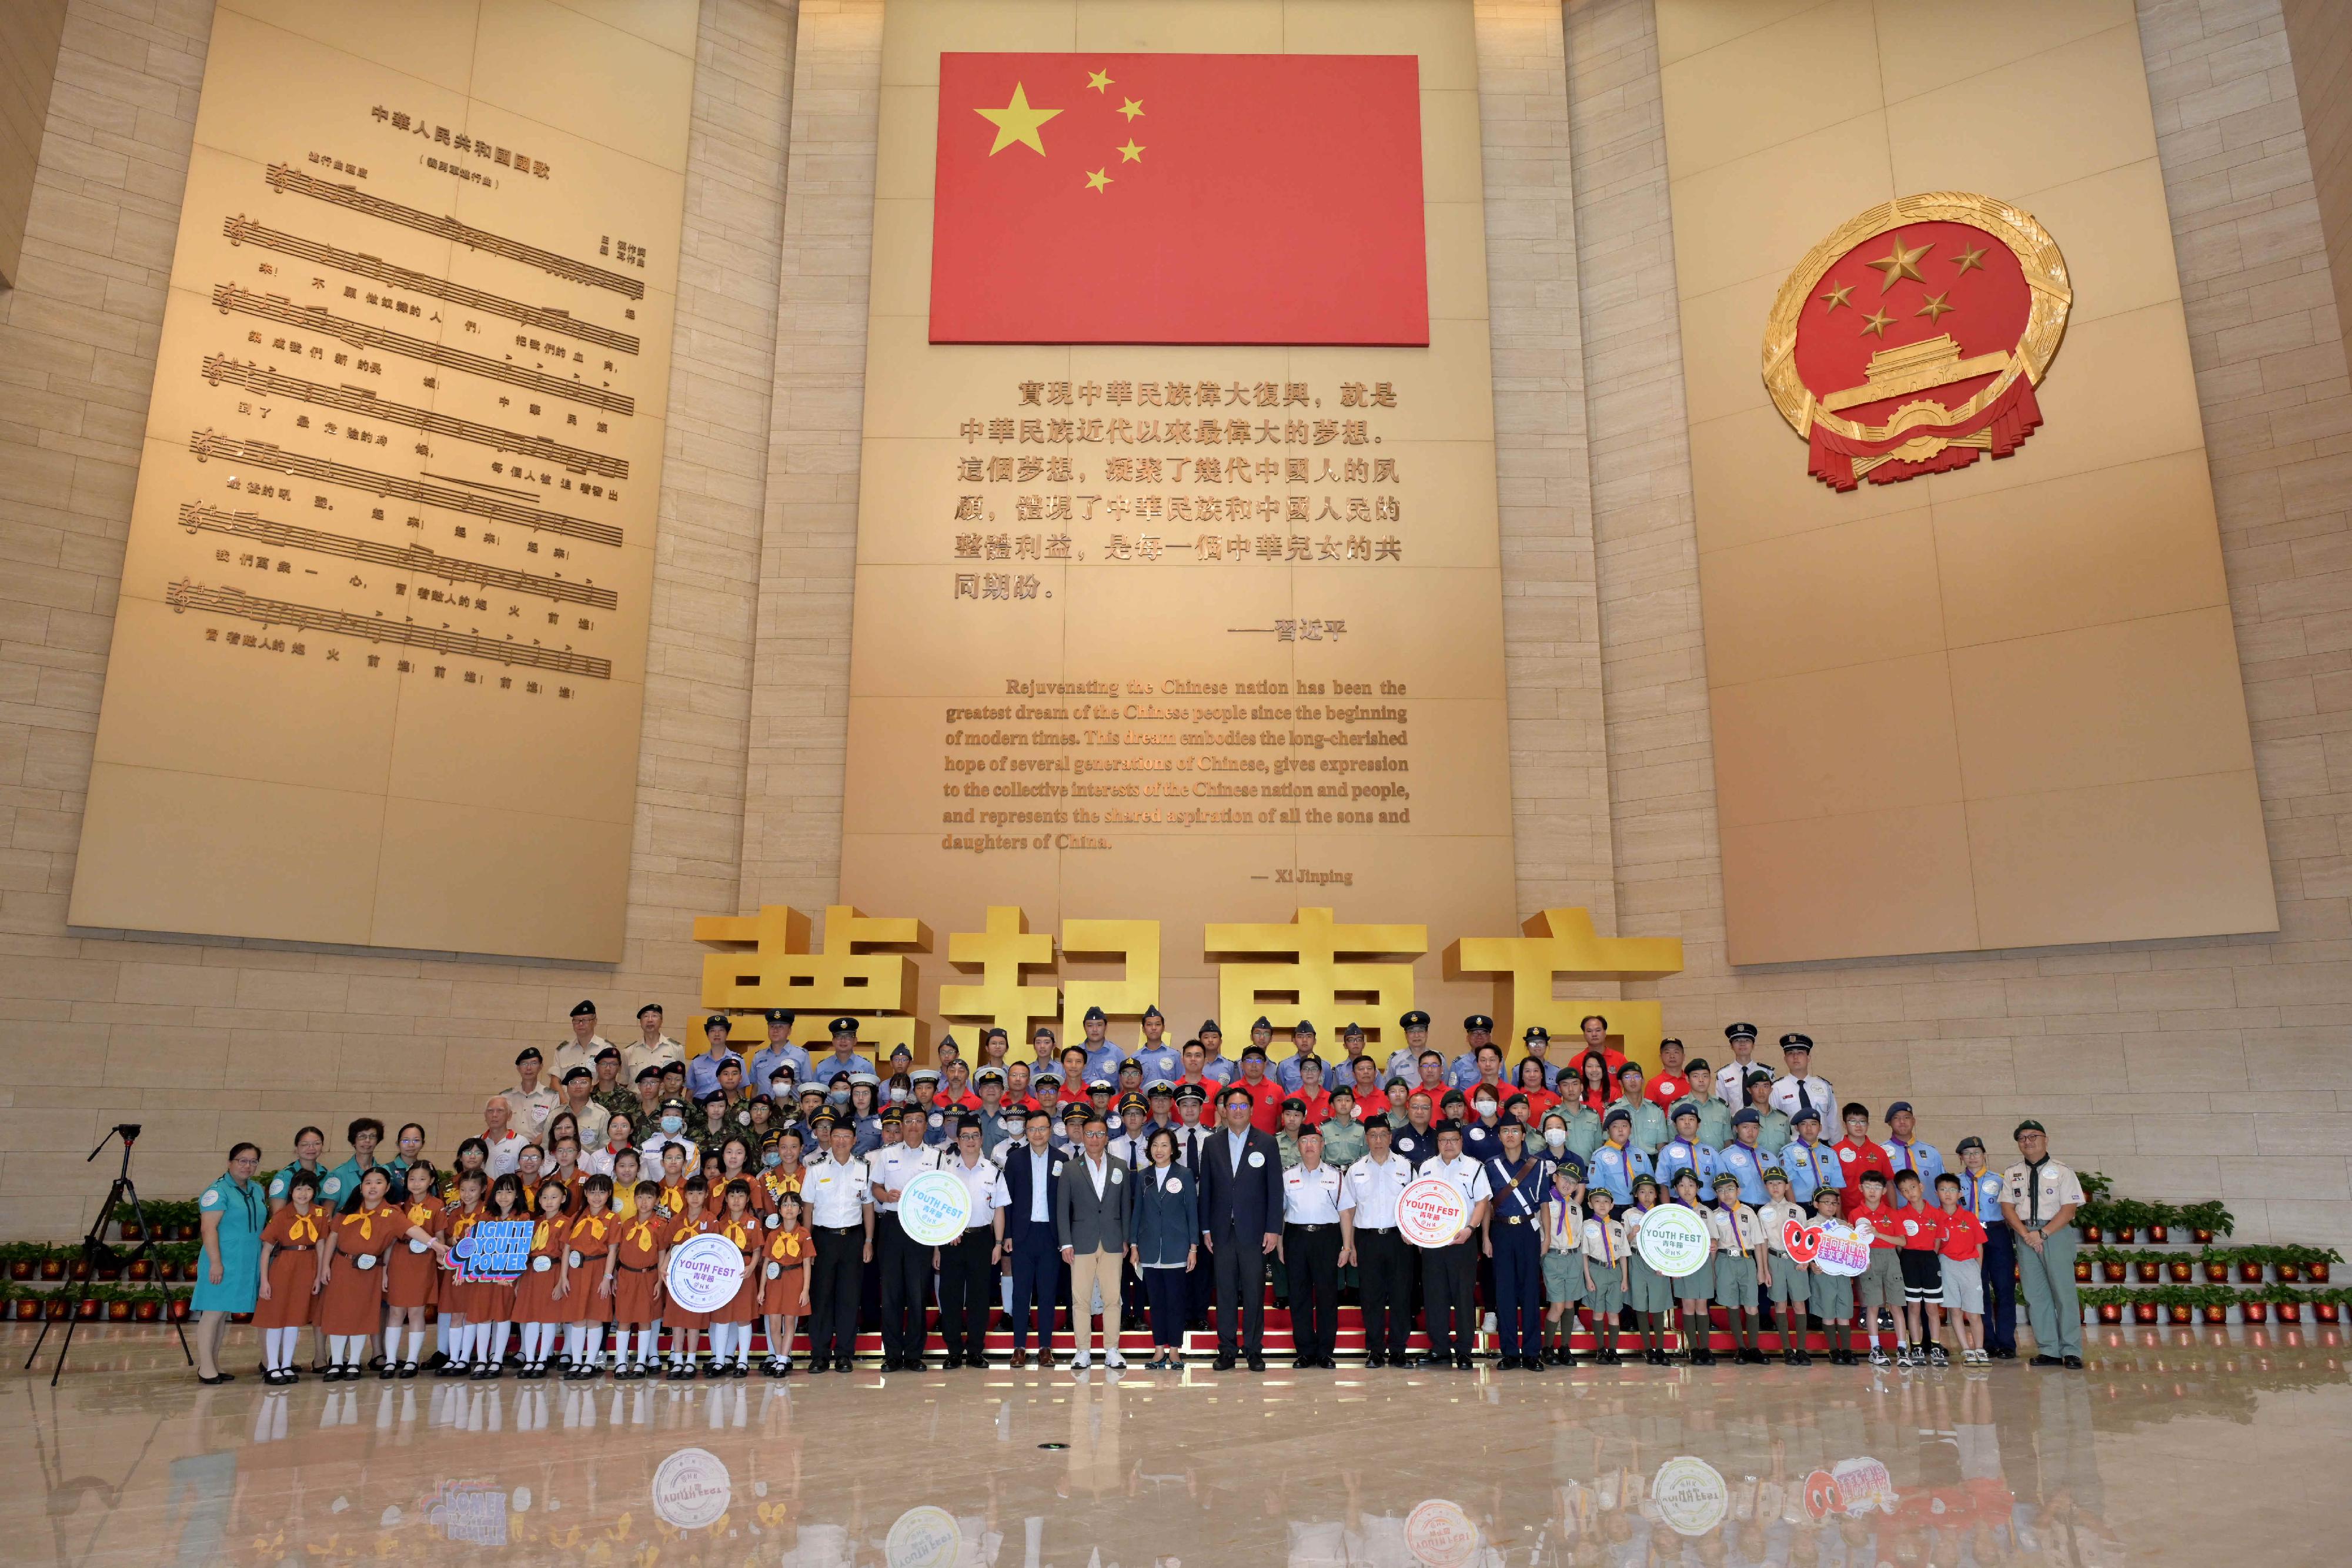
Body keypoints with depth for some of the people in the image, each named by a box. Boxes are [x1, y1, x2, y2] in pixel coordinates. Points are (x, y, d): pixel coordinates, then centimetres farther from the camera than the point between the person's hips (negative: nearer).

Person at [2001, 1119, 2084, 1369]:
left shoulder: (2062, 1172, 2)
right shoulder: (2011, 1174, 12)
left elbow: (2069, 1209, -6)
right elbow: (2007, 1208, 6)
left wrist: (2042, 1233, -14)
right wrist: (2026, 1234, -9)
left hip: (2056, 1233, -3)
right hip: (2024, 1234, 3)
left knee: (2063, 1290, -5)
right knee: (2035, 1294, 3)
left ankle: (2071, 1352, 0)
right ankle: (2048, 1350, 7)